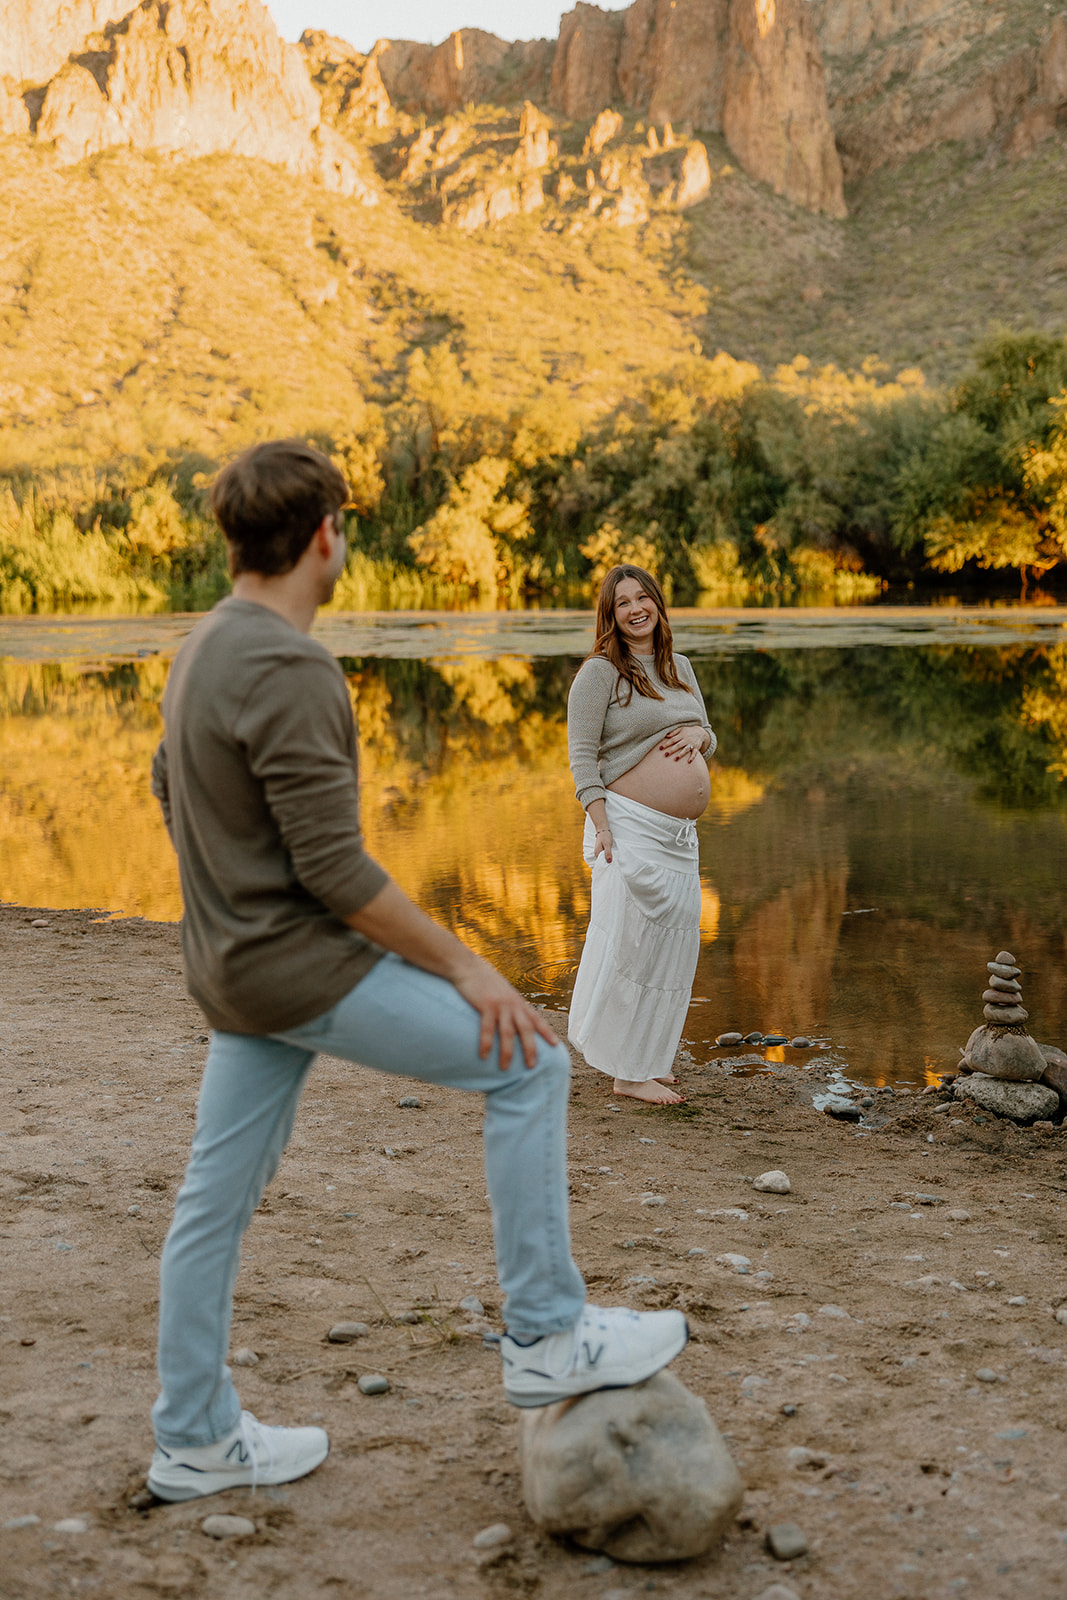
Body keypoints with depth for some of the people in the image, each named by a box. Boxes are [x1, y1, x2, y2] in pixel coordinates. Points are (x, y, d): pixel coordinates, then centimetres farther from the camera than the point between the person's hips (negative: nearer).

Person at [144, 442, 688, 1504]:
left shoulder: (204, 650, 8)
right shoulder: (289, 672, -22)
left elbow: (171, 796, 20)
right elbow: (335, 869, -23)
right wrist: (464, 967, -16)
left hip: (236, 971, 10)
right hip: (306, 968, -10)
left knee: (218, 1196, 15)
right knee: (528, 1063, -2)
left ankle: (195, 1441, 28)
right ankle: (545, 1335, 4)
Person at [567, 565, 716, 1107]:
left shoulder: (680, 667, 15)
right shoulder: (600, 672, -6)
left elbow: (709, 741, 22)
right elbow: (582, 755, -10)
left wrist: (699, 736, -3)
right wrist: (601, 827, -19)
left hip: (680, 836, 7)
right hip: (631, 826, -7)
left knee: (674, 944, 11)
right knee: (631, 940, -6)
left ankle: (645, 1058, 24)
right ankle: (627, 1070, 4)